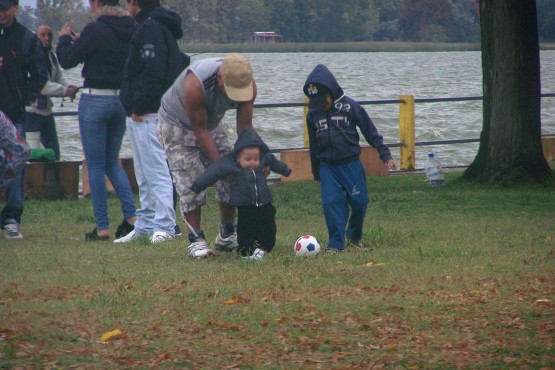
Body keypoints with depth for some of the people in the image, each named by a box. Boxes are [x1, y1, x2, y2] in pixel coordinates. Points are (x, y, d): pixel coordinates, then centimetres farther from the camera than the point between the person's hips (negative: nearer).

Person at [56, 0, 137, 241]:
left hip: (95, 100, -6)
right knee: (112, 162, 18)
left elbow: (67, 60, -10)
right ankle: (131, 216, 4)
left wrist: (64, 39, 9)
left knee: (95, 166, 3)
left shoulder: (95, 30, -16)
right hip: (123, 101, 6)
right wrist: (80, 42, 18)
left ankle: (102, 228, 3)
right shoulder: (131, 29, 4)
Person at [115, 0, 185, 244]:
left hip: (147, 114, -11)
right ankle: (146, 224, 18)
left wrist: (138, 108, -19)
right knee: (145, 174, 14)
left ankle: (165, 226, -13)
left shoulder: (150, 28, -14)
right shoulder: (160, 27, 19)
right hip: (144, 114, 11)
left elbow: (152, 72, -23)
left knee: (156, 171, -11)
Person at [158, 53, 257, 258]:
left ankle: (227, 235, 12)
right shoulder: (196, 85, -41)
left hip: (212, 124, 5)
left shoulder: (248, 85, -25)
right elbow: (199, 129, -32)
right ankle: (195, 239, -7)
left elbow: (245, 126, -16)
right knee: (190, 182, -16)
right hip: (177, 125, -5)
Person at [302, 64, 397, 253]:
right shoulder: (313, 113, 4)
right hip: (328, 166, 2)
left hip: (351, 164, -2)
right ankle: (336, 244, -4)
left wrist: (385, 154, -3)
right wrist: (315, 171, 21)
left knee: (359, 201, -1)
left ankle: (355, 237, 23)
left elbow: (370, 131, -1)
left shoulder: (349, 106, -7)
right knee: (331, 203, -10)